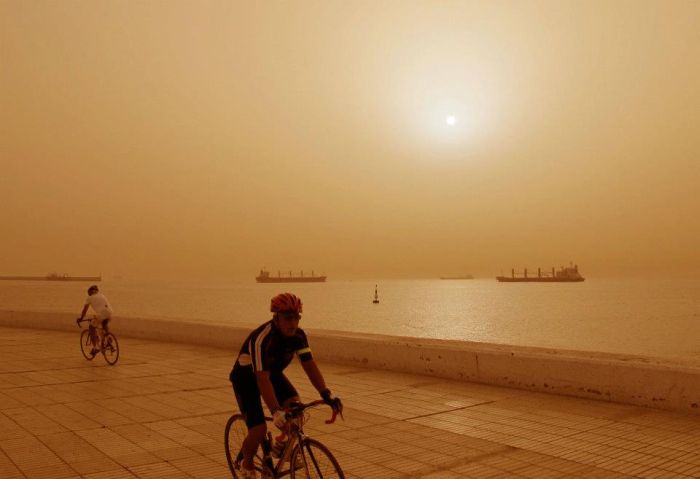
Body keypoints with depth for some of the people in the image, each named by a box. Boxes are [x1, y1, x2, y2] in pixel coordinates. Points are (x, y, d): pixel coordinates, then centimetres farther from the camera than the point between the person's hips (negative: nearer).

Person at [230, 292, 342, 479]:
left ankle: (283, 446, 7)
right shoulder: (262, 339, -37)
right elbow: (262, 379, -42)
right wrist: (276, 411, -49)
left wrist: (326, 394, -29)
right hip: (246, 377, -5)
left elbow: (309, 365, -17)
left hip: (273, 372, 5)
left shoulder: (298, 335, -18)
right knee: (259, 429, -17)